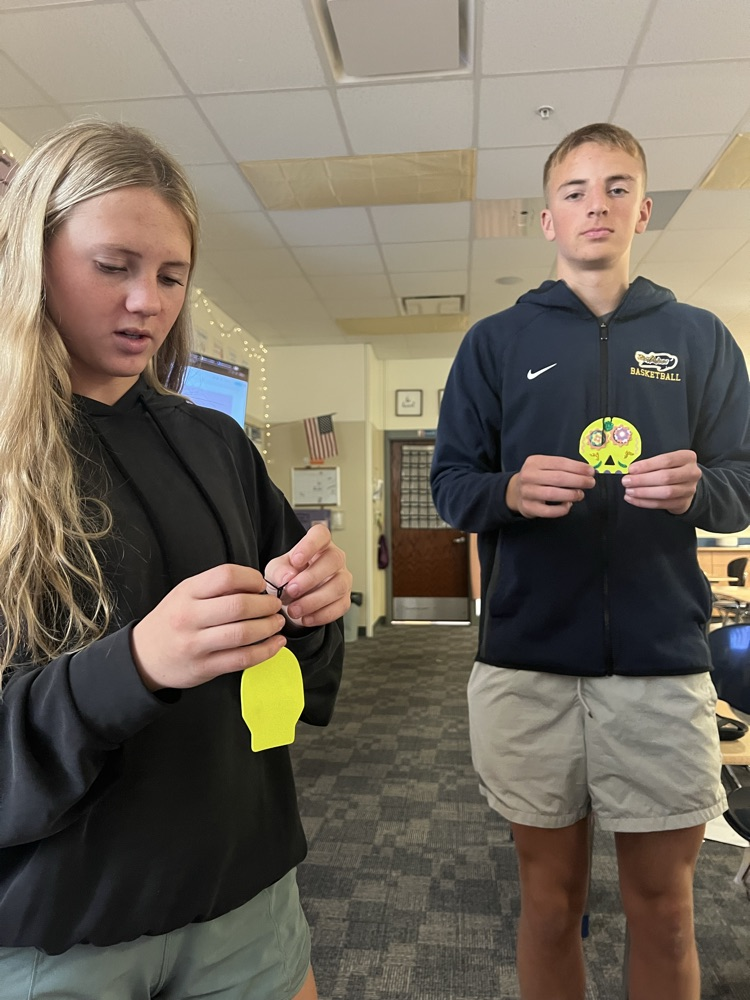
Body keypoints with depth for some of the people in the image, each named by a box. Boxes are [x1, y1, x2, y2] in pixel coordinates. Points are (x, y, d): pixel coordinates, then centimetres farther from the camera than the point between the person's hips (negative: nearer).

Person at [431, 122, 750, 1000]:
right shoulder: (496, 342, 7)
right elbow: (448, 482, 4)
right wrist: (509, 490, -17)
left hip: (664, 664, 1)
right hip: (527, 662, 0)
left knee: (663, 909, 14)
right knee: (550, 896, 15)